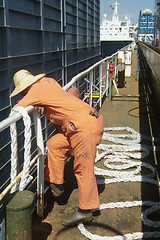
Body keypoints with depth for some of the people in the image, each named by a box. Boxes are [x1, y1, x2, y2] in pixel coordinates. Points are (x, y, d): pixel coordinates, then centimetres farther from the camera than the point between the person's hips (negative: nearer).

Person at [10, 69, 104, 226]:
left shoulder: (38, 89, -6)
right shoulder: (48, 81, 18)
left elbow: (17, 109, -10)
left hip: (85, 126, -10)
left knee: (83, 168, -3)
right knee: (55, 144, 15)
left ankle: (85, 211, 8)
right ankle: (56, 184, 27)